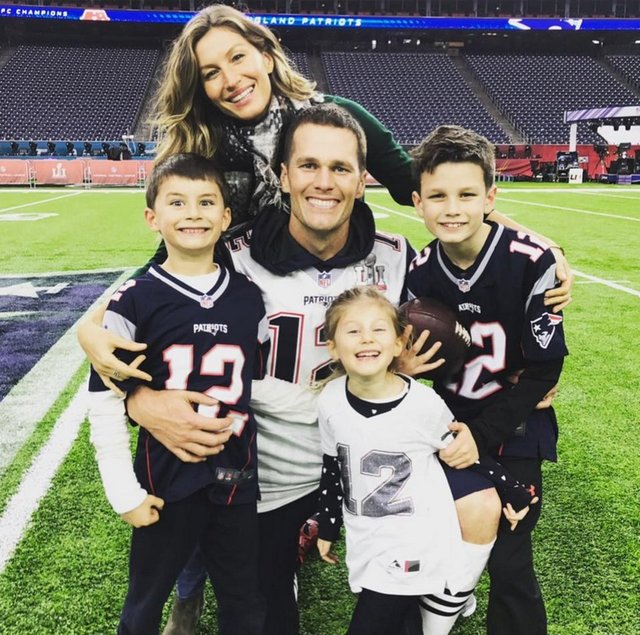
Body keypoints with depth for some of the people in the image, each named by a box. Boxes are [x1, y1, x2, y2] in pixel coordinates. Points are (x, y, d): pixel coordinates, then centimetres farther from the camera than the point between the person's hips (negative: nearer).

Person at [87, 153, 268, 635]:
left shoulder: (249, 297, 0)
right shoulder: (135, 301, -10)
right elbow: (105, 401, -8)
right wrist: (125, 492, -9)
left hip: (239, 481, 3)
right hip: (166, 481, -2)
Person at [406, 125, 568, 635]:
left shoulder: (531, 261, -19)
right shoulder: (419, 274, -7)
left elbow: (545, 366, -14)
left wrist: (483, 434, -17)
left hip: (515, 435, -3)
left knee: (509, 563, 1)